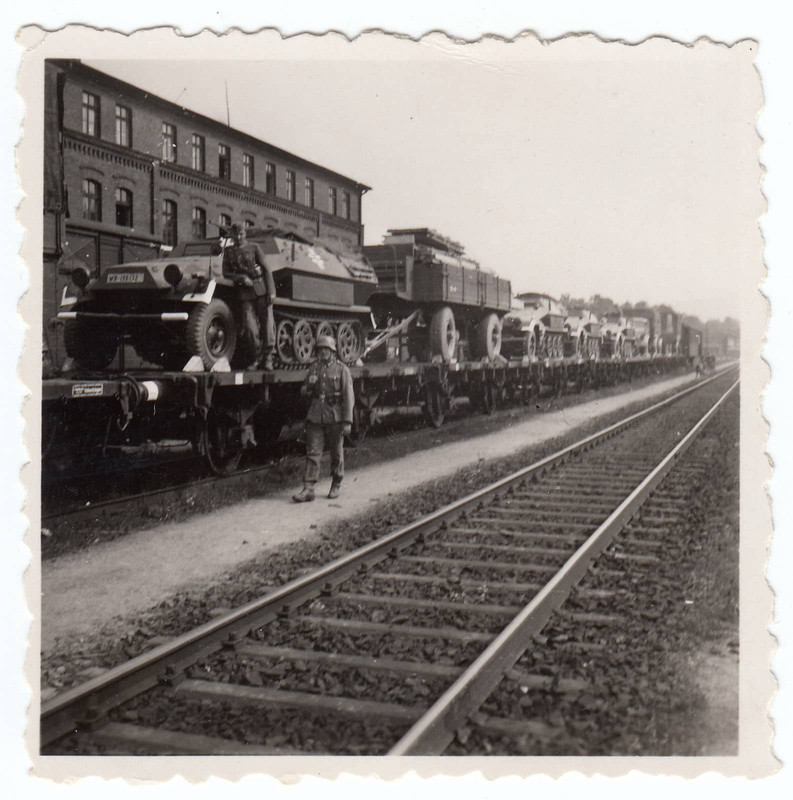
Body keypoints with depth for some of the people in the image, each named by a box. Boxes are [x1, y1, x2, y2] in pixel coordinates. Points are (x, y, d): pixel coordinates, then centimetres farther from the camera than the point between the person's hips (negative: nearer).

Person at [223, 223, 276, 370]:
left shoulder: (254, 247, 7)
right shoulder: (228, 252, 14)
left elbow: (266, 269, 3)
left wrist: (271, 291, -6)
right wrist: (241, 278, -10)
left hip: (261, 288, -1)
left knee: (267, 320, -7)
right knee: (249, 322, -9)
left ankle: (268, 357, -3)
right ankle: (257, 356, 1)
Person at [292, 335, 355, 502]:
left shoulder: (342, 369, -2)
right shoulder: (314, 368, 11)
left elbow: (348, 397, -5)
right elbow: (303, 392, 18)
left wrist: (347, 421, -12)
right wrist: (309, 387, -7)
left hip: (335, 417, -3)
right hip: (315, 417, 3)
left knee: (336, 453, 9)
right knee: (312, 453, -2)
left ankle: (336, 485, 25)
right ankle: (308, 489, -2)